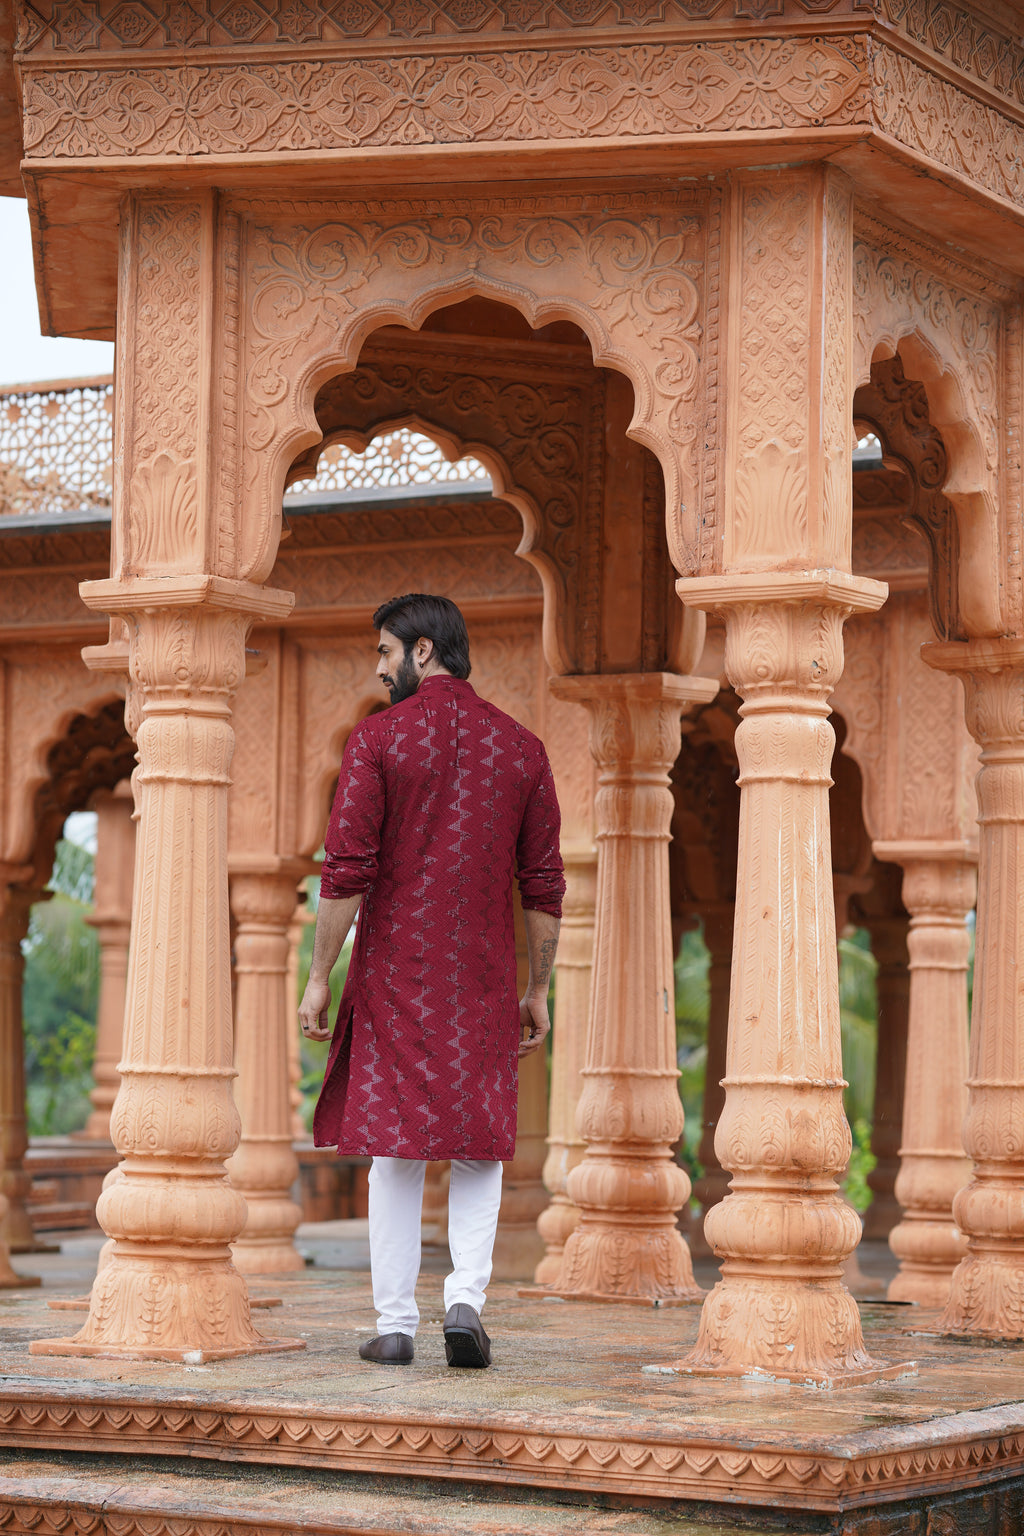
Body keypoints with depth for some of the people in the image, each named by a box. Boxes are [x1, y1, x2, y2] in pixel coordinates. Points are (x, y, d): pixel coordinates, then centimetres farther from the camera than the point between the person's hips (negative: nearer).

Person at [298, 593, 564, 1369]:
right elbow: (544, 885, 5)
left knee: (394, 1151, 5)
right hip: (484, 982, 2)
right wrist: (539, 990, 12)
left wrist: (320, 977, -4)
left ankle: (395, 1324, 6)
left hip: (394, 971, -2)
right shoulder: (521, 747, 5)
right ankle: (467, 1298, -6)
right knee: (479, 1148, 11)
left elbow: (346, 871, -10)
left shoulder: (377, 738, -5)